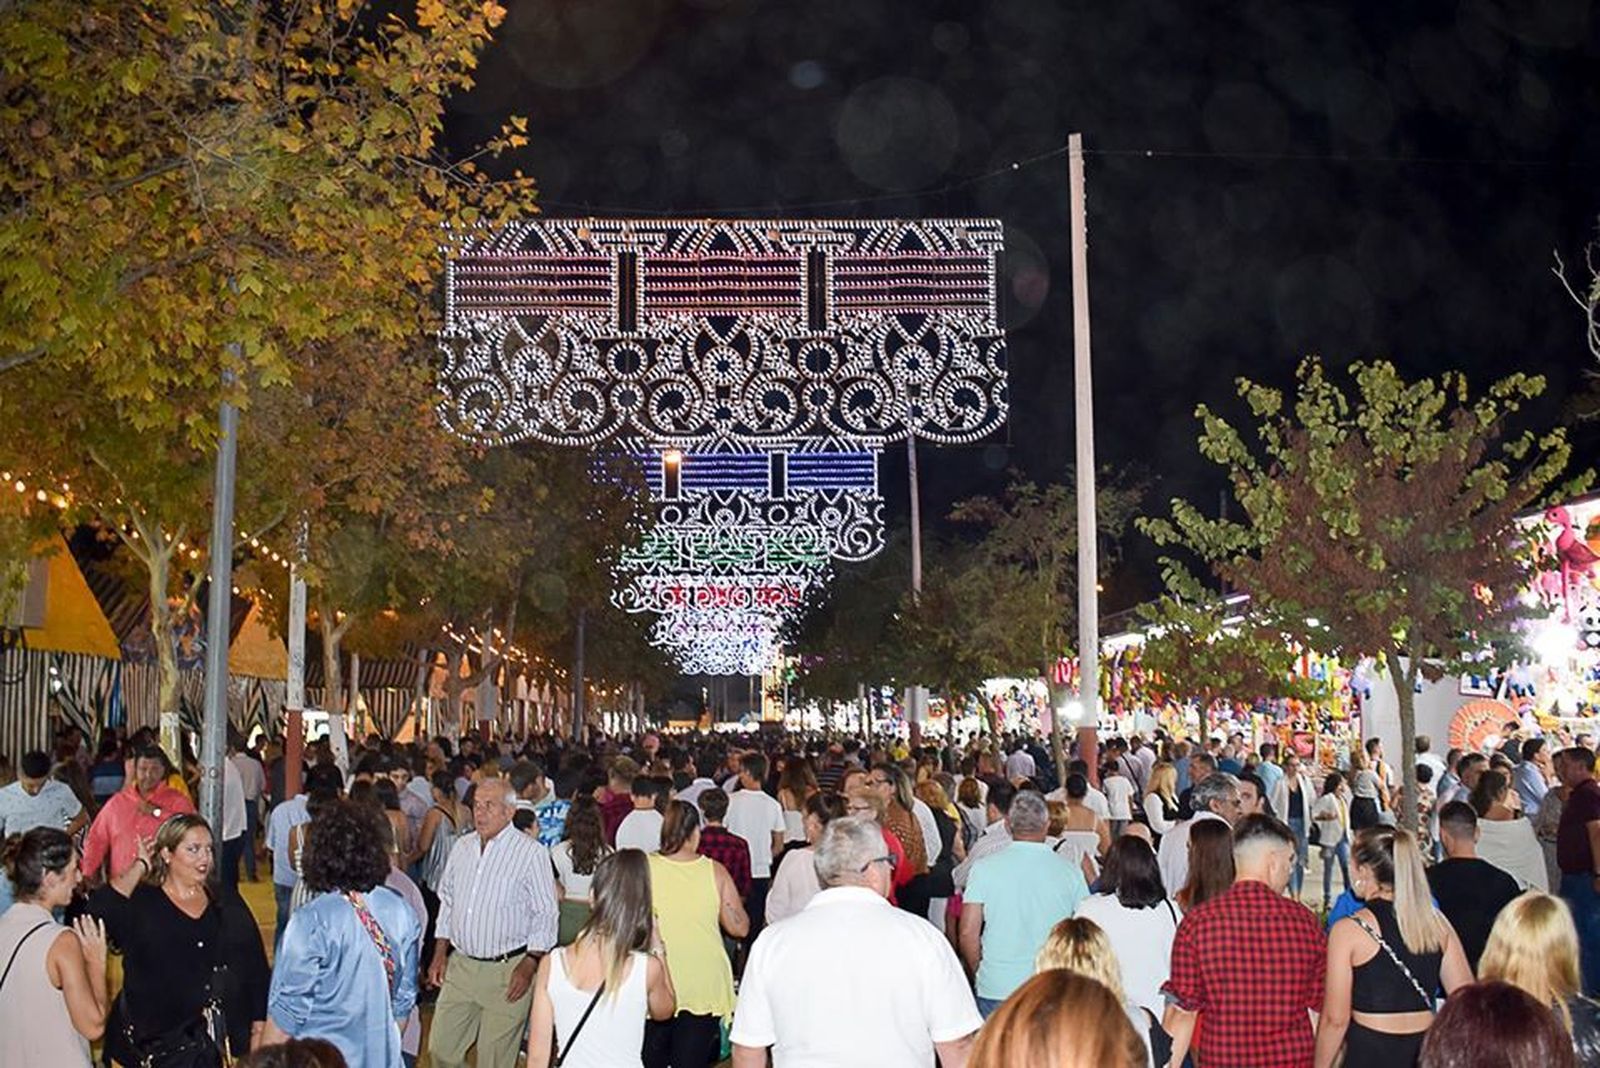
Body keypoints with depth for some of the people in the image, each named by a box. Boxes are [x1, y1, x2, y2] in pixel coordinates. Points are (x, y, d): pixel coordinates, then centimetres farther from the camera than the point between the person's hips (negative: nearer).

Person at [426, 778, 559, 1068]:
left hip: (506, 971, -5)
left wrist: (528, 967, -14)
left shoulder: (531, 853, -10)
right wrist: (440, 954, 12)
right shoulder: (462, 846, 9)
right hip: (460, 966, 6)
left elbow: (545, 916, -9)